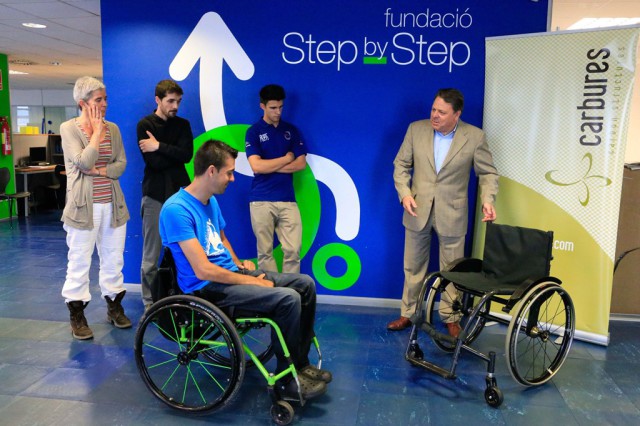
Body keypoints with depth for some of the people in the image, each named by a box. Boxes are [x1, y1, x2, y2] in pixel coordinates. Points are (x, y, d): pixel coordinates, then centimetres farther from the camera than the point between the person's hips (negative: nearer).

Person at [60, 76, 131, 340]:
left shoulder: (113, 128, 8)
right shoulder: (69, 128, -5)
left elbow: (121, 164, 3)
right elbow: (84, 162, -18)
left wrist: (99, 171, -14)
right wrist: (97, 131, -10)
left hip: (113, 205, 4)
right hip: (84, 206, -4)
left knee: (114, 259, 12)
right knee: (79, 262, 3)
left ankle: (114, 307, 27)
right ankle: (77, 316, 15)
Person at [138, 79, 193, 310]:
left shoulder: (183, 124, 11)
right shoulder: (145, 125, 1)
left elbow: (187, 155, -7)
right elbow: (154, 162, -12)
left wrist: (160, 147, -12)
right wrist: (174, 154, -2)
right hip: (155, 194, -3)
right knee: (151, 254, 3)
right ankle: (150, 301, 15)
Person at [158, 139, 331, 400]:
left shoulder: (211, 201, 9)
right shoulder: (177, 209, -20)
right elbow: (203, 271, -24)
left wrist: (239, 264, 8)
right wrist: (250, 281, -16)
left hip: (231, 274, 9)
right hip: (208, 289, -9)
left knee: (305, 284, 1)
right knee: (288, 299, -25)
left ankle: (301, 362, 12)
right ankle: (287, 380, -7)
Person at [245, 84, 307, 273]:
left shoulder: (291, 130, 12)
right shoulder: (254, 132, 3)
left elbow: (301, 163, 3)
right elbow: (256, 166, -11)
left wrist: (270, 167, -6)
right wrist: (286, 158, -2)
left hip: (288, 200, 2)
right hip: (261, 200, -2)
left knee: (293, 250, -3)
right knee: (265, 251, 4)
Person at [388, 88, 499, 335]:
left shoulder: (475, 137, -6)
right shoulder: (416, 129, -2)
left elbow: (488, 173, -1)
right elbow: (401, 164, 3)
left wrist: (488, 200, -17)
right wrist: (404, 193, -11)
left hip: (451, 213, -2)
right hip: (417, 210, 2)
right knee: (413, 267, 13)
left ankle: (451, 318, 26)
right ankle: (408, 313, 28)